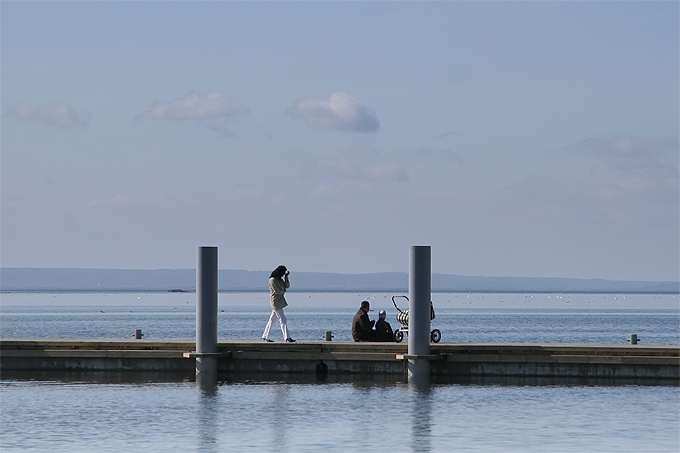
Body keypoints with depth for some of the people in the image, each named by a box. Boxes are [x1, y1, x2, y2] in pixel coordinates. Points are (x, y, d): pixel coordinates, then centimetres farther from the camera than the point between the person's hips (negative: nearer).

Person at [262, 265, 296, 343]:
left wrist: (286, 277, 2)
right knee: (282, 320, -11)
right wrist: (284, 290, -1)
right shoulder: (272, 280, -14)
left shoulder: (280, 279, 14)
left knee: (272, 319, 13)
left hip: (280, 301, 9)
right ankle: (287, 338, -13)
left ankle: (265, 337, 18)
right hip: (276, 302, -9)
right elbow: (277, 291, -19)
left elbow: (287, 286, 11)